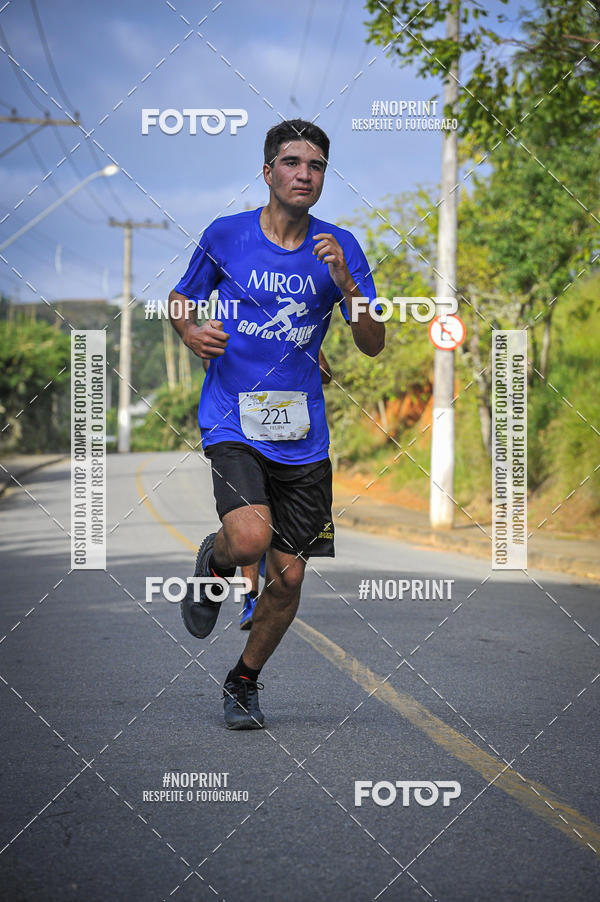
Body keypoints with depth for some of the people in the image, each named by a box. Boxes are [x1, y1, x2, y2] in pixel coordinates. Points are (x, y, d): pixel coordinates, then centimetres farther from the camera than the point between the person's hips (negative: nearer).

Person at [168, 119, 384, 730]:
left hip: (302, 433, 3)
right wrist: (191, 331, -7)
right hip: (233, 420, -2)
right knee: (250, 538, -27)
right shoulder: (225, 235, 0)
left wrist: (345, 284, -16)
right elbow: (181, 298, 16)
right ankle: (213, 564, 11)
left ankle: (244, 681, 27)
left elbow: (373, 345, 1)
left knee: (287, 576, 3)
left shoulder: (339, 248, 4)